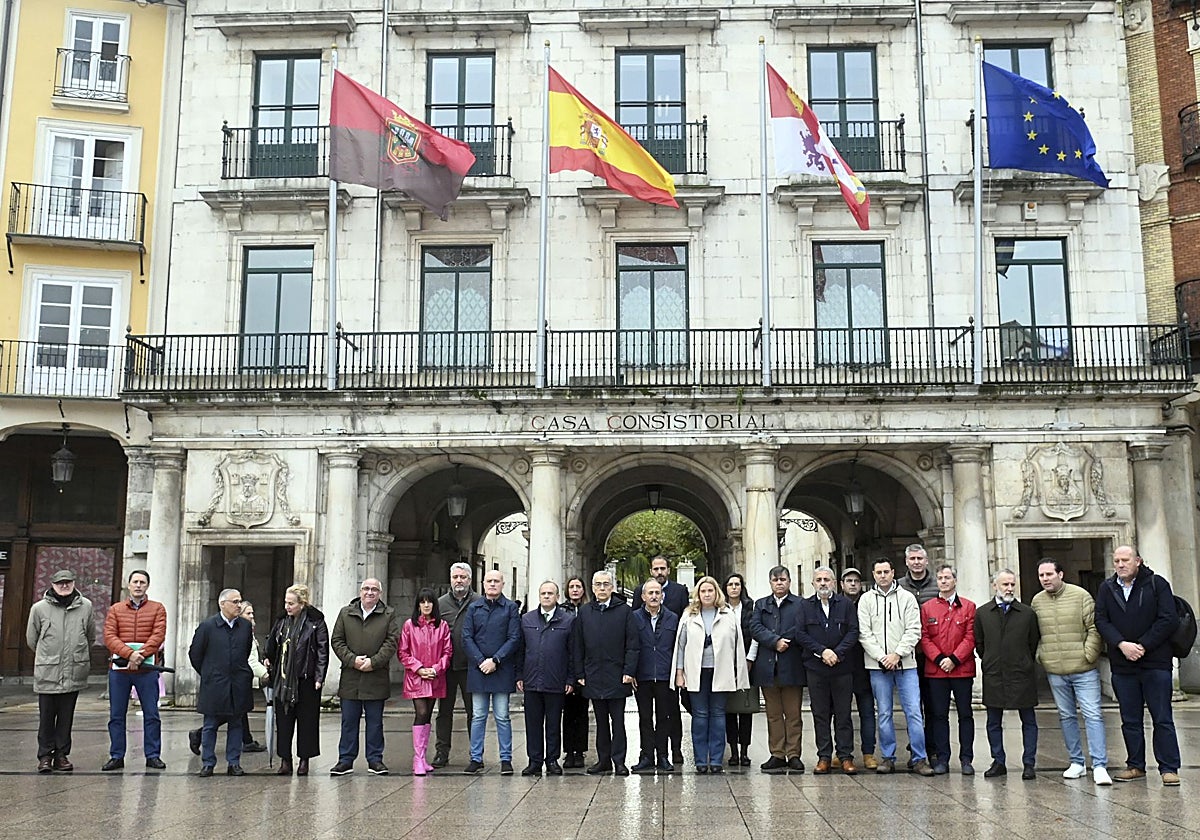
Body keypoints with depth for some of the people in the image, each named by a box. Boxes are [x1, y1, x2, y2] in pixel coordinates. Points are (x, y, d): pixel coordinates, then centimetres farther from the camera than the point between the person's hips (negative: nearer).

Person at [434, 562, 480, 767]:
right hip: (446, 665, 2)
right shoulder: (441, 603, 8)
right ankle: (442, 752, 17)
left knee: (474, 710, 4)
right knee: (444, 710, 9)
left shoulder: (480, 602, 0)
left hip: (470, 666, -2)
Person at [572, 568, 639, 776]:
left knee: (617, 720, 1)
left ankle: (619, 761, 6)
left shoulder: (624, 611, 0)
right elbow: (578, 646, 9)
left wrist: (629, 671, -9)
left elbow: (633, 644, -2)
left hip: (617, 676, -3)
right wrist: (580, 673, 3)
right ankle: (603, 759, 17)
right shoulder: (584, 612, 8)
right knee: (601, 720, 11)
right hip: (593, 677, 3)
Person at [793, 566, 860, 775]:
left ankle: (845, 757, 10)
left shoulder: (846, 604, 6)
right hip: (815, 668, 1)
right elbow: (799, 634, -1)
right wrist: (822, 651, -12)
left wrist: (837, 653, -13)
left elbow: (853, 632, -1)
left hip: (842, 668, -1)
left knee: (843, 714, 3)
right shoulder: (804, 605, 7)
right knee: (820, 715, 5)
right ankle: (824, 757, 11)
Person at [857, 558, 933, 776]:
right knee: (884, 713, 6)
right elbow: (864, 633, 0)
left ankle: (919, 759, 2)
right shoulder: (866, 600, 6)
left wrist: (897, 654, -11)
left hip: (905, 663, -1)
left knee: (914, 711, -4)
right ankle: (888, 758, 15)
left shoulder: (907, 597, 4)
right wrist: (881, 657, -10)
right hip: (878, 666, 1)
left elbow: (913, 631, -2)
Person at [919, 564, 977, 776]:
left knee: (965, 714, 4)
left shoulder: (968, 607, 4)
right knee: (939, 715, 5)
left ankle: (966, 759, 12)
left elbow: (970, 637, -2)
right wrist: (939, 659, -10)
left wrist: (954, 659, -12)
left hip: (963, 669, -1)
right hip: (935, 670, 1)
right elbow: (924, 637, 3)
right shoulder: (927, 608, 7)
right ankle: (942, 759, 11)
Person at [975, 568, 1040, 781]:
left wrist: (1025, 664, 7)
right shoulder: (982, 613, 4)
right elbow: (978, 643, 11)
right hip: (993, 676, 1)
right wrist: (990, 662, 7)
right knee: (994, 722, 7)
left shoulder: (1028, 613, 1)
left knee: (1028, 721, 4)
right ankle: (998, 762, 17)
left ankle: (1029, 764, 12)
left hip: (1022, 675, -1)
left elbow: (1034, 643, 7)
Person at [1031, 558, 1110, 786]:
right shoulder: (1037, 601, 6)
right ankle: (1076, 762, 22)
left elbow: (1095, 628, -5)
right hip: (1054, 672, 4)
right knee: (1066, 716, 12)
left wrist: (1088, 654, -9)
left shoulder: (1080, 595, -6)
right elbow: (1034, 634, 16)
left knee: (1092, 715, -6)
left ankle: (1099, 766, -4)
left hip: (1084, 670, -4)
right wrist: (1039, 657, 6)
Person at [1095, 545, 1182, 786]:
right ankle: (1136, 766, 19)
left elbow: (1169, 619, -9)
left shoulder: (1157, 584, -2)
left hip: (1155, 663, -3)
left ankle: (1169, 768, 6)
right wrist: (1121, 644, -14)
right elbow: (1101, 620, 1)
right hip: (1122, 666, 4)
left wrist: (1142, 646, -13)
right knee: (1130, 720, 10)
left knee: (1162, 719, 0)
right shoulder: (1106, 588, 8)